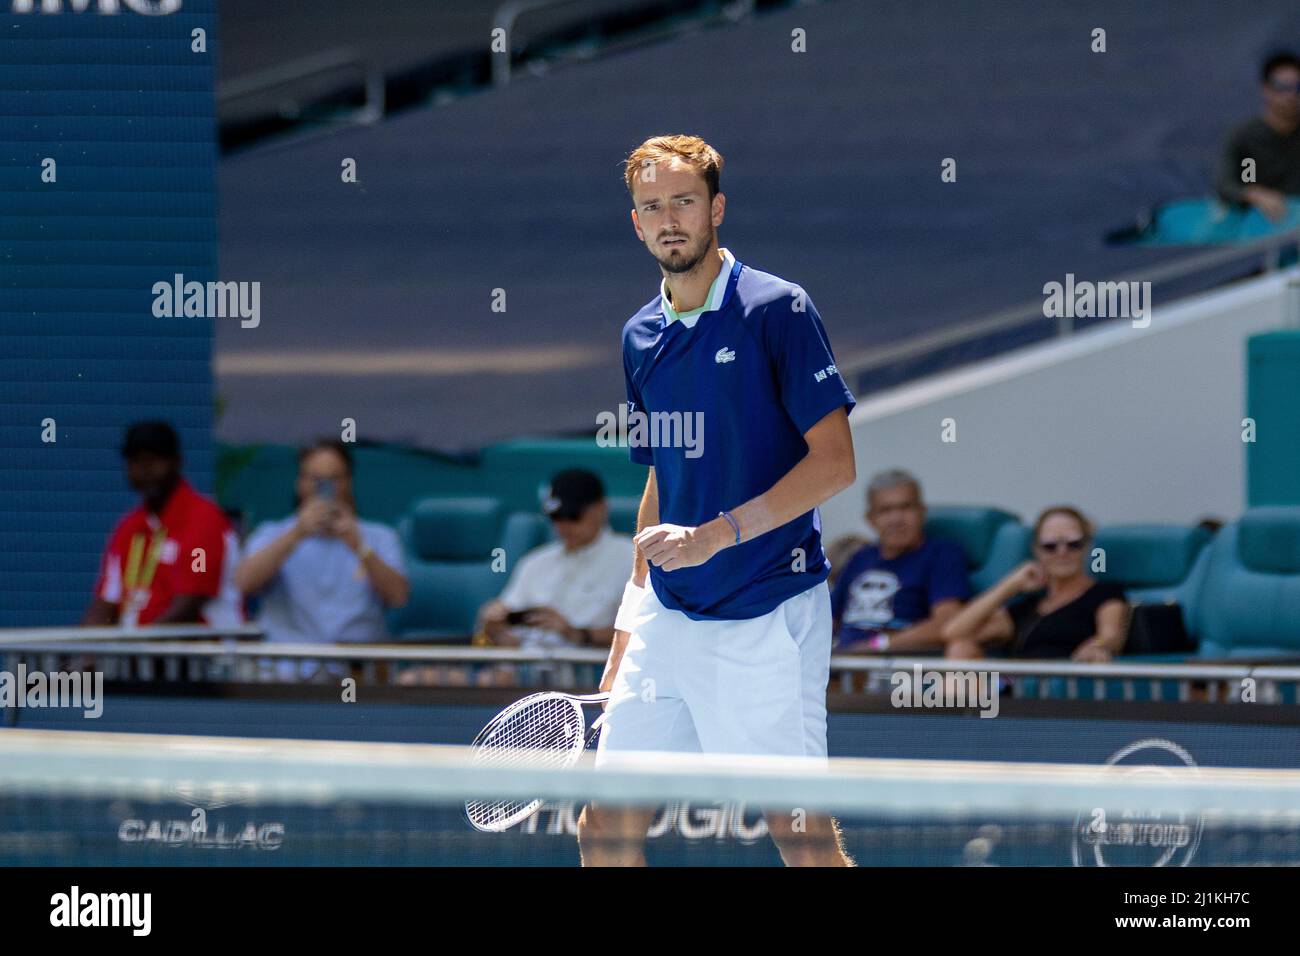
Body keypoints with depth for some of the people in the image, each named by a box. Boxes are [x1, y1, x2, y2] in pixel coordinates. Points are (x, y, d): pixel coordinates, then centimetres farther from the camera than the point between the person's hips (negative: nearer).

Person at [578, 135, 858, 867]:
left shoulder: (777, 310, -7)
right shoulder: (641, 338, 13)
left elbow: (835, 461, -11)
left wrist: (716, 535, -20)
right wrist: (629, 628, 19)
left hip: (766, 620, -6)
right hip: (668, 619, 6)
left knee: (803, 834, -6)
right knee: (607, 826, 3)